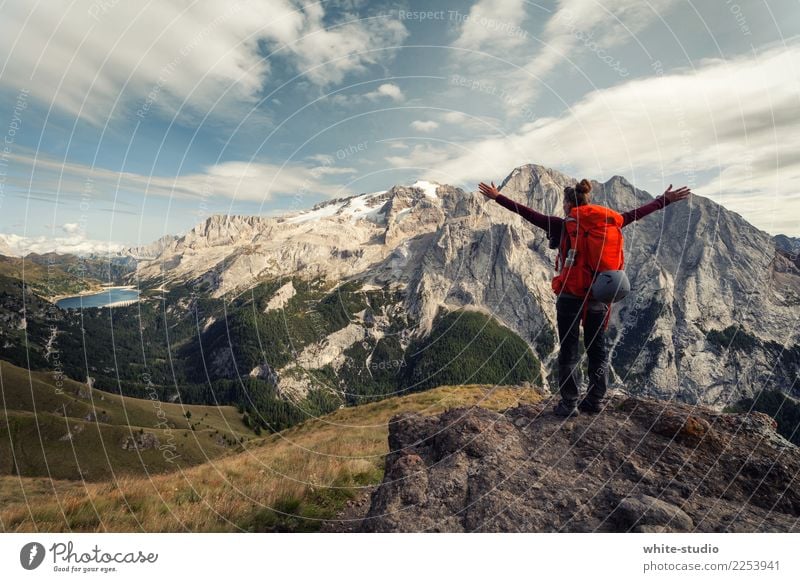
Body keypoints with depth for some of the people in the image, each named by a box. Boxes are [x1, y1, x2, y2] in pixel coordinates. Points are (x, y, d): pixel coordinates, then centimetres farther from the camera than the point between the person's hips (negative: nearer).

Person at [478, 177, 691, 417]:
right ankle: (595, 402, 23)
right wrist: (665, 200, 26)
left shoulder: (562, 226, -9)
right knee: (598, 350, 15)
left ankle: (569, 404, 11)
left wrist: (497, 197, -3)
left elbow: (528, 213, -8)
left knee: (568, 352, 6)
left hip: (570, 297, -4)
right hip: (599, 297, 4)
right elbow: (635, 214, 12)